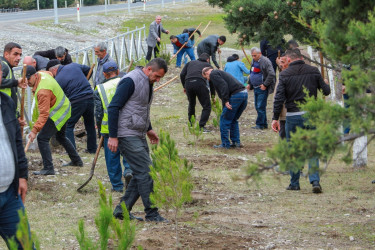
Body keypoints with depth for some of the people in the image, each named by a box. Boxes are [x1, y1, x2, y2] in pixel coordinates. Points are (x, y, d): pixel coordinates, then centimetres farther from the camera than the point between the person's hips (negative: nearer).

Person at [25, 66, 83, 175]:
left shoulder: (43, 91, -33)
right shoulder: (41, 74, -4)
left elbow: (44, 114, -36)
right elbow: (50, 73, 24)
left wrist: (35, 130, -40)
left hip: (57, 115, -11)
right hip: (64, 110, 11)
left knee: (42, 138, -14)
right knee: (61, 137, 28)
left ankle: (48, 168, -16)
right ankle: (76, 161, 41)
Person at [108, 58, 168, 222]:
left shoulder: (147, 83, 14)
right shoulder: (130, 81, -16)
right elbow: (113, 108, -18)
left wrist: (148, 129, 24)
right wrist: (113, 136, -20)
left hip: (139, 135, 10)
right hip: (127, 136, -10)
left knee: (141, 174, 8)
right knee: (146, 172, -11)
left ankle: (122, 210, 13)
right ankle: (151, 213, -5)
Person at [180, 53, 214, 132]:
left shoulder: (190, 63, 31)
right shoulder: (208, 65, 26)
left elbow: (182, 74, 19)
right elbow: (211, 81, 24)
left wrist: (184, 87, 28)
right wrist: (213, 95, 31)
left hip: (188, 83, 3)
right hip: (200, 83, -3)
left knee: (191, 104, 25)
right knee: (206, 107, 7)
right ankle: (201, 126, -2)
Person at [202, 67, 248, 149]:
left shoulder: (213, 74, 2)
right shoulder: (221, 73, 31)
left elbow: (223, 86, -14)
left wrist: (226, 101, -17)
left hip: (236, 95, -9)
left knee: (224, 119, 1)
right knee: (233, 120, 21)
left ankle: (225, 144, 4)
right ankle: (236, 142, 21)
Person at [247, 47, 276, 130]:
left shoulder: (265, 61, -14)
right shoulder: (254, 61, 14)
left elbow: (271, 74, -20)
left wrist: (265, 85, -19)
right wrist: (250, 84, 18)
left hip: (262, 89, -9)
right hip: (256, 88, 9)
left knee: (260, 107, -8)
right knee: (258, 107, 12)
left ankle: (260, 124, -3)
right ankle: (264, 124, 19)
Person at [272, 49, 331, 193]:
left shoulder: (285, 74, -3)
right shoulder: (313, 71, 1)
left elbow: (279, 98, -7)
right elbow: (326, 91, 6)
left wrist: (275, 118, -3)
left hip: (293, 116, -1)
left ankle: (294, 183, 14)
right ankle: (315, 181, -6)